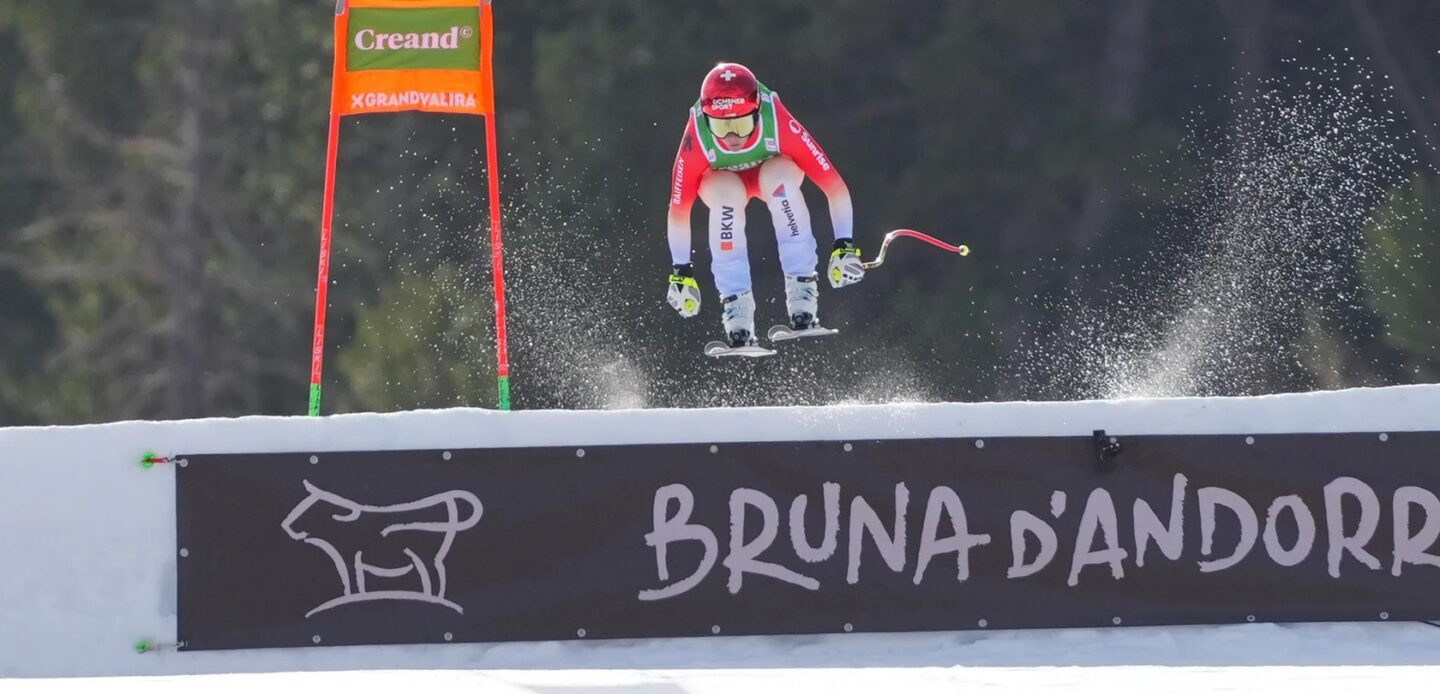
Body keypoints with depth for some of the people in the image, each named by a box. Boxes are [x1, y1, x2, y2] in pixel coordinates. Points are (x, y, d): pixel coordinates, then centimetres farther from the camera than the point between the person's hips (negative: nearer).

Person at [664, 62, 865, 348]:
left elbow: (835, 186, -32)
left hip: (774, 170, 0)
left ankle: (801, 287, -29)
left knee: (779, 175, -35)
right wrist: (681, 272, -18)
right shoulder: (696, 141, -34)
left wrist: (845, 247, -33)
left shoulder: (780, 125, -37)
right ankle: (735, 302, -28)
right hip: (723, 177, 0)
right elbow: (679, 209, -22)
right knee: (727, 195, -34)